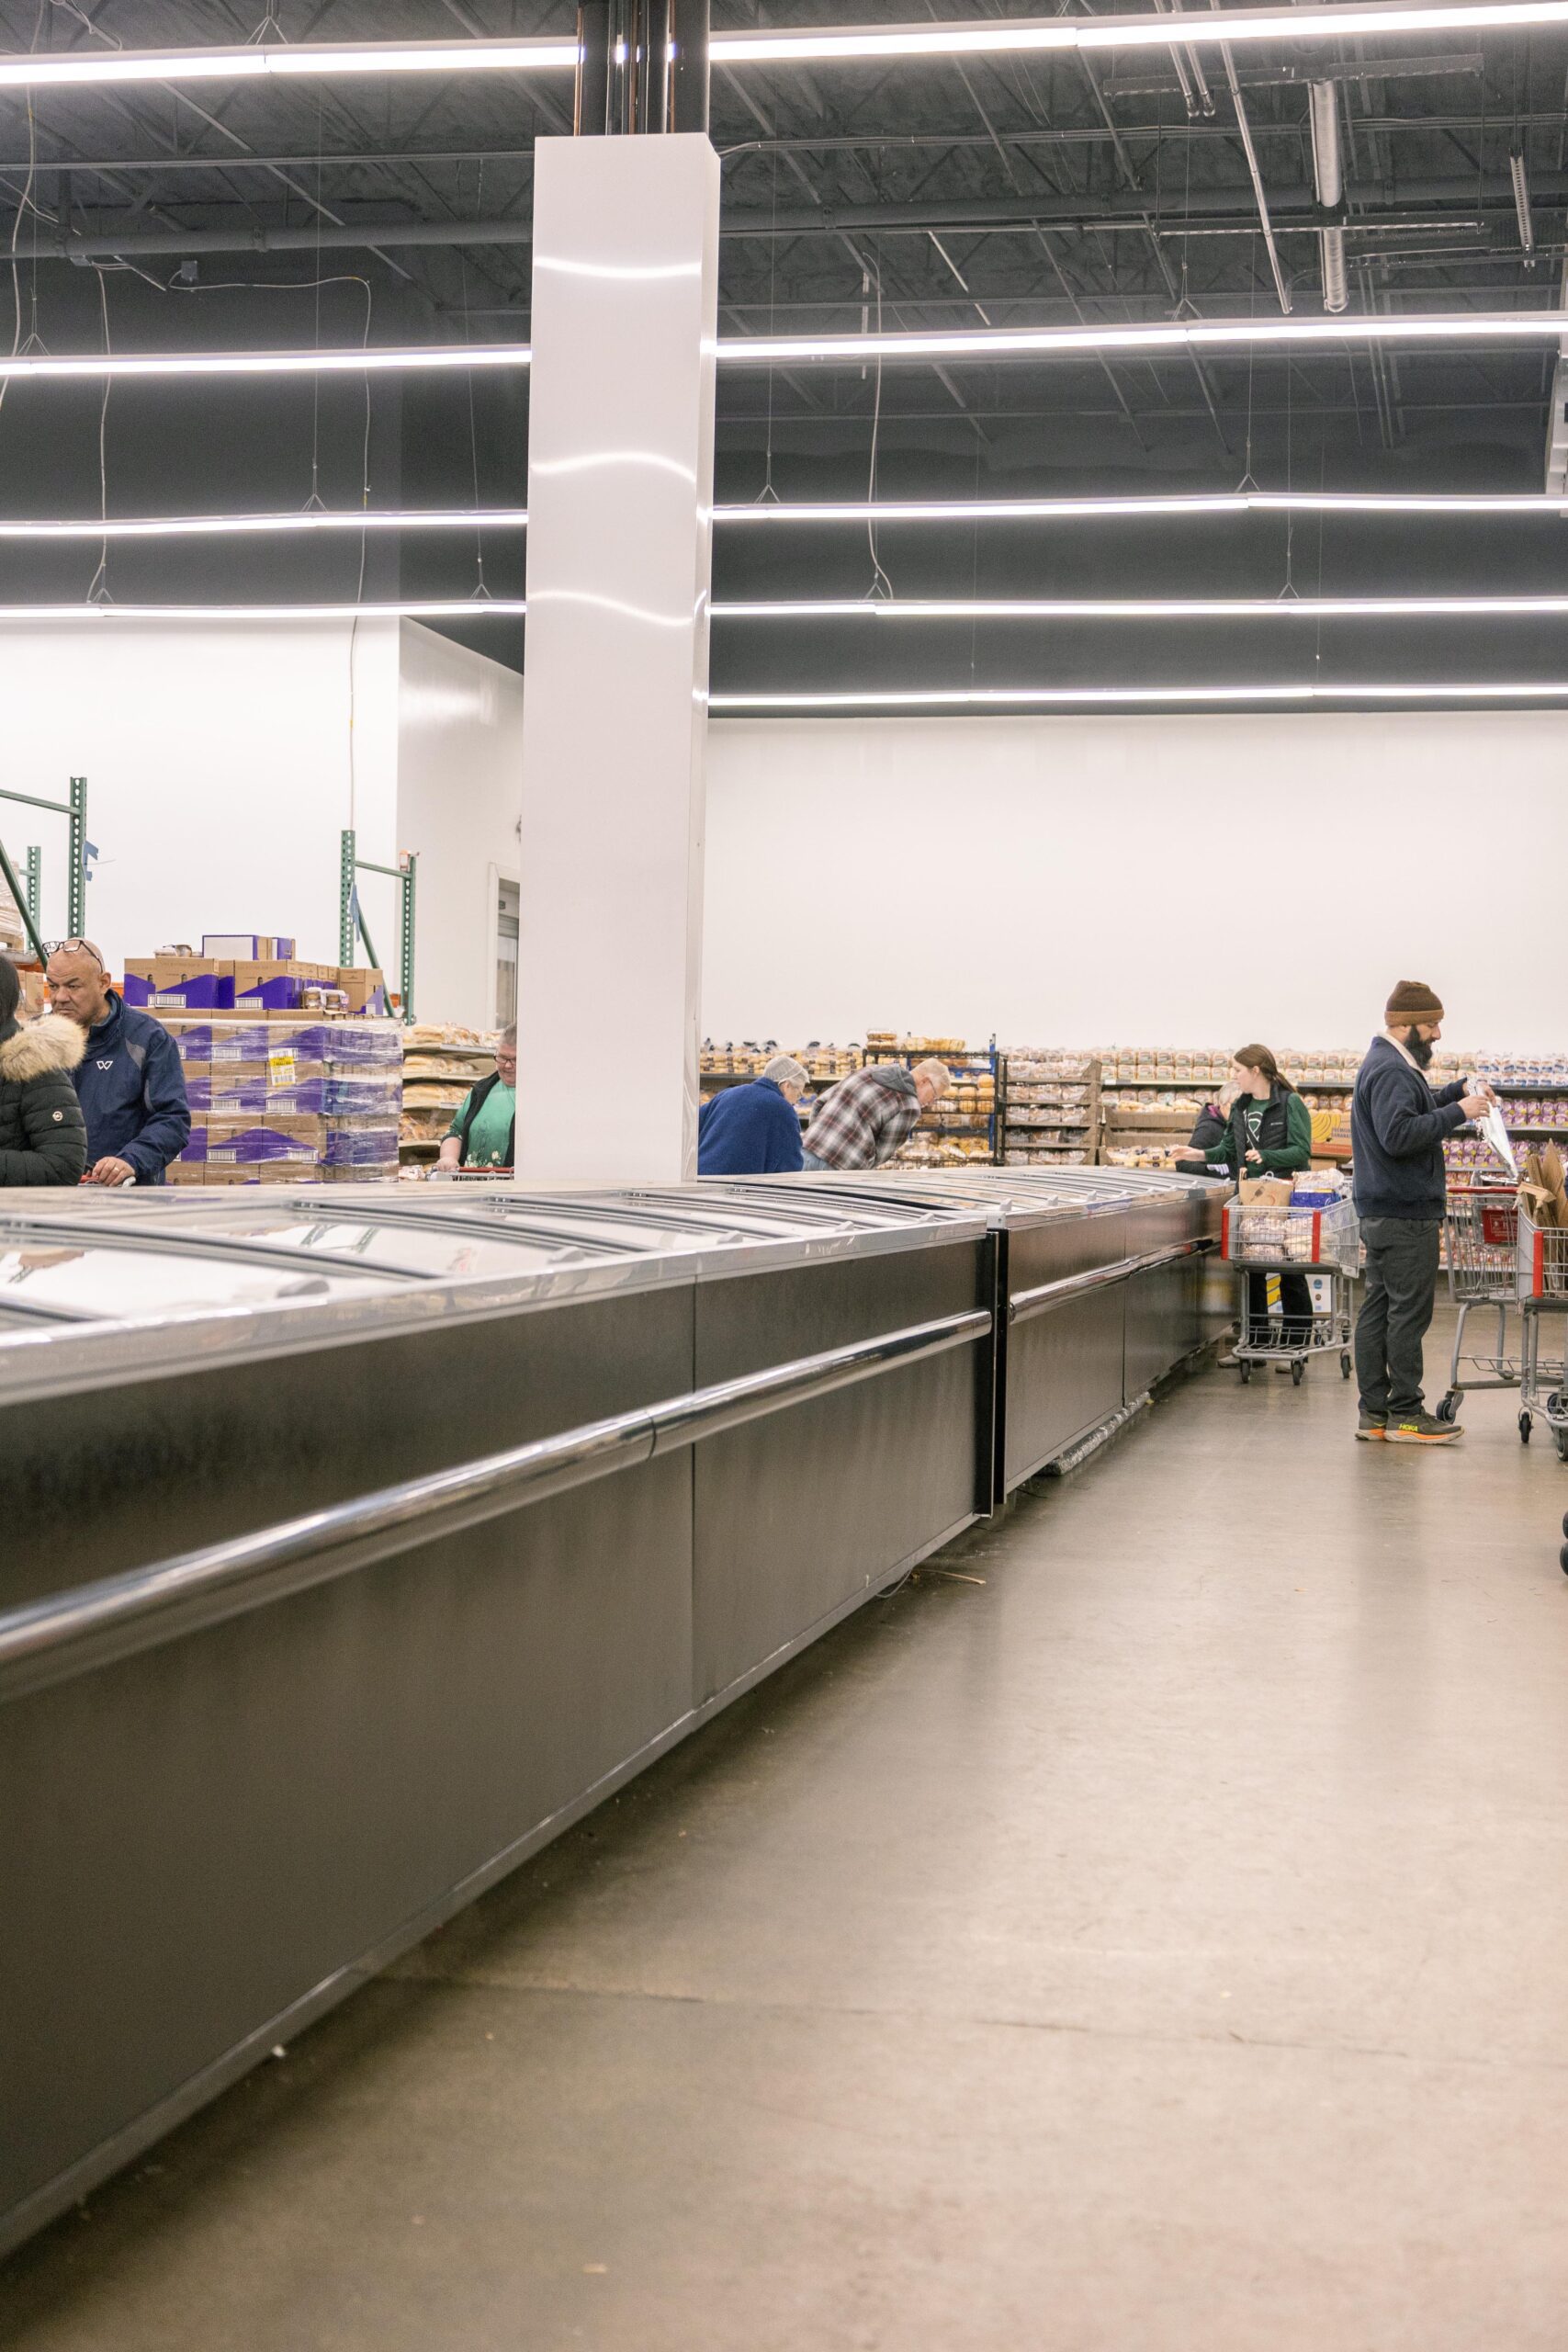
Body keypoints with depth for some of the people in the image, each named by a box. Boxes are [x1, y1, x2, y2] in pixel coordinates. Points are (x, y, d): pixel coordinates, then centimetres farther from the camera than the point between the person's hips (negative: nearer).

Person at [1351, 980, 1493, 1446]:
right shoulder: (1391, 1071, -16)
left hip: (1382, 1212, 11)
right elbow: (1398, 1135, -26)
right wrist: (1458, 1112, -22)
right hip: (1406, 1215, -11)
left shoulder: (1386, 1064, 18)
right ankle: (1406, 1413, -3)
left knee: (1378, 1310, 10)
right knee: (1409, 1312, -6)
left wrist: (1459, 1090, 14)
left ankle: (1374, 1412, 13)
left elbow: (1415, 1110, 29)